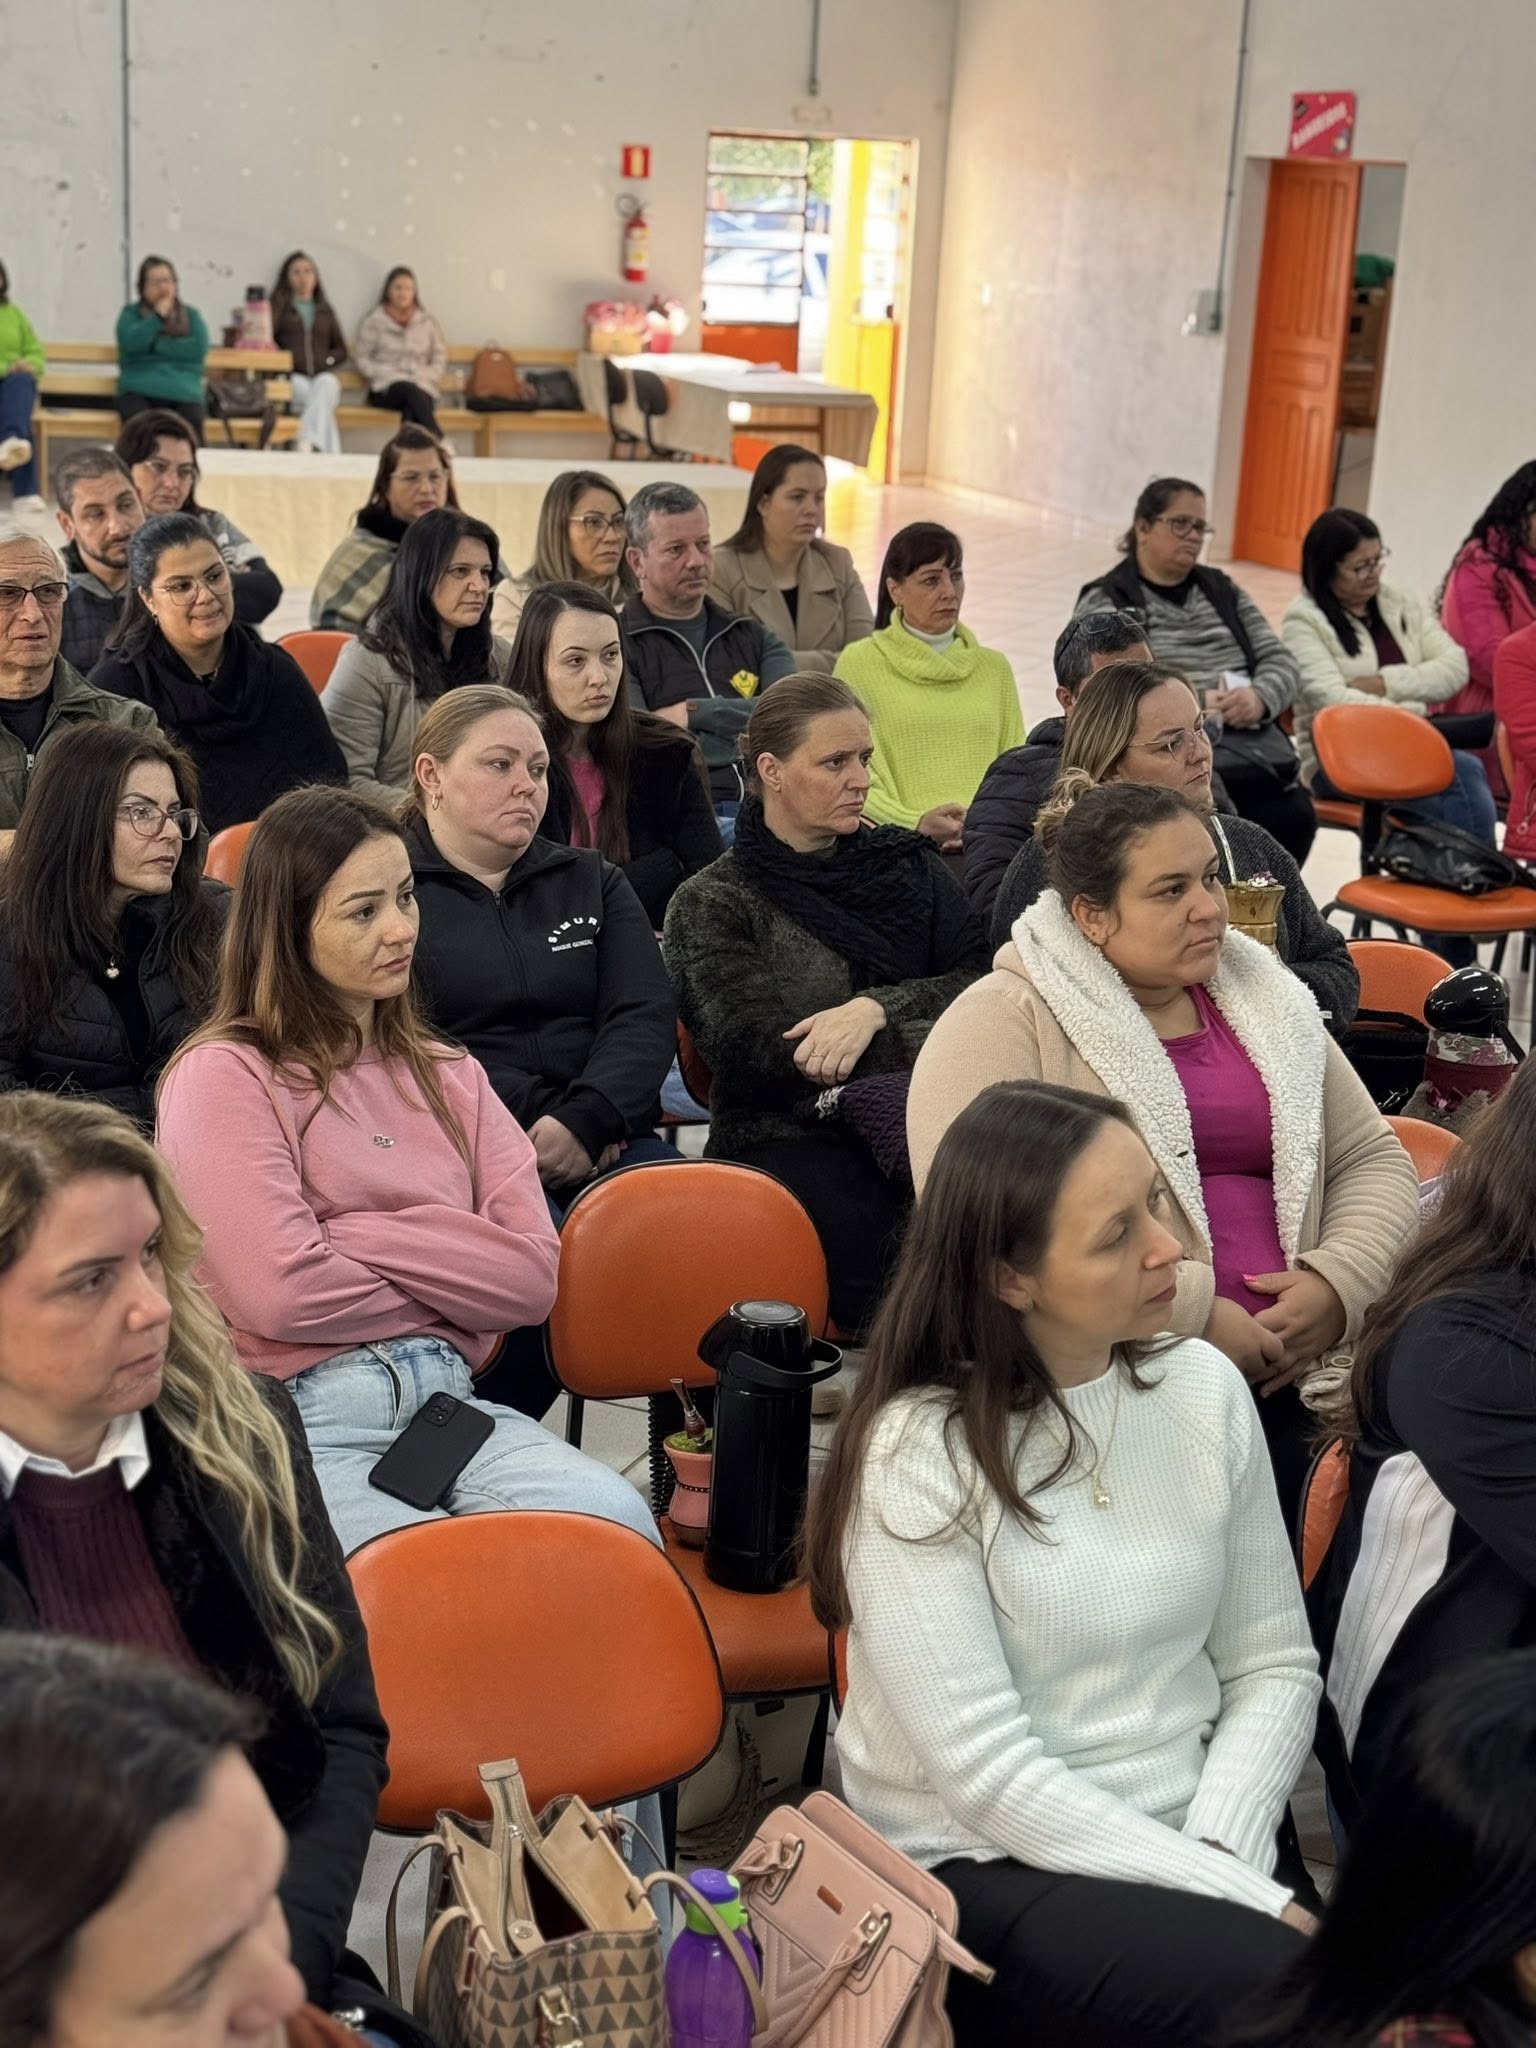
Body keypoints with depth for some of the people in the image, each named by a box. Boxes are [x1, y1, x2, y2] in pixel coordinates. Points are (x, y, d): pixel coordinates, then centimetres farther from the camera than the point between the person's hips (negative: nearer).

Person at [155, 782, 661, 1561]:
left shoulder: (448, 1076, 20)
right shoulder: (224, 1075, 1)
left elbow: (534, 1276, 7)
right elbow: (281, 1291, -11)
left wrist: (370, 1236, -6)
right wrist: (450, 1285, 4)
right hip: (298, 1417, -5)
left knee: (618, 1524, -26)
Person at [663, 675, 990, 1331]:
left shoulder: (907, 865, 19)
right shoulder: (712, 904, 7)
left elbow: (981, 981, 6)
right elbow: (754, 1049, -7)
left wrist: (877, 1007, -14)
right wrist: (940, 1041, -12)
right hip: (787, 1136, -3)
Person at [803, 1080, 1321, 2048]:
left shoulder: (1204, 1388, 2)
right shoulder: (918, 1454, -13)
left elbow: (1273, 1664, 7)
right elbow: (990, 1778, -15)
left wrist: (1223, 1847, -10)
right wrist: (1245, 1897, -18)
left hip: (1198, 1837, 5)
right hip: (987, 1866, -5)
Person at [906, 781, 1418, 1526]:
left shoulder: (1265, 1003, 13)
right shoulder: (1004, 1023, -7)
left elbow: (1373, 1158, 17)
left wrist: (1338, 1281, -5)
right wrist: (1189, 1314, -19)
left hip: (1277, 1389, 6)